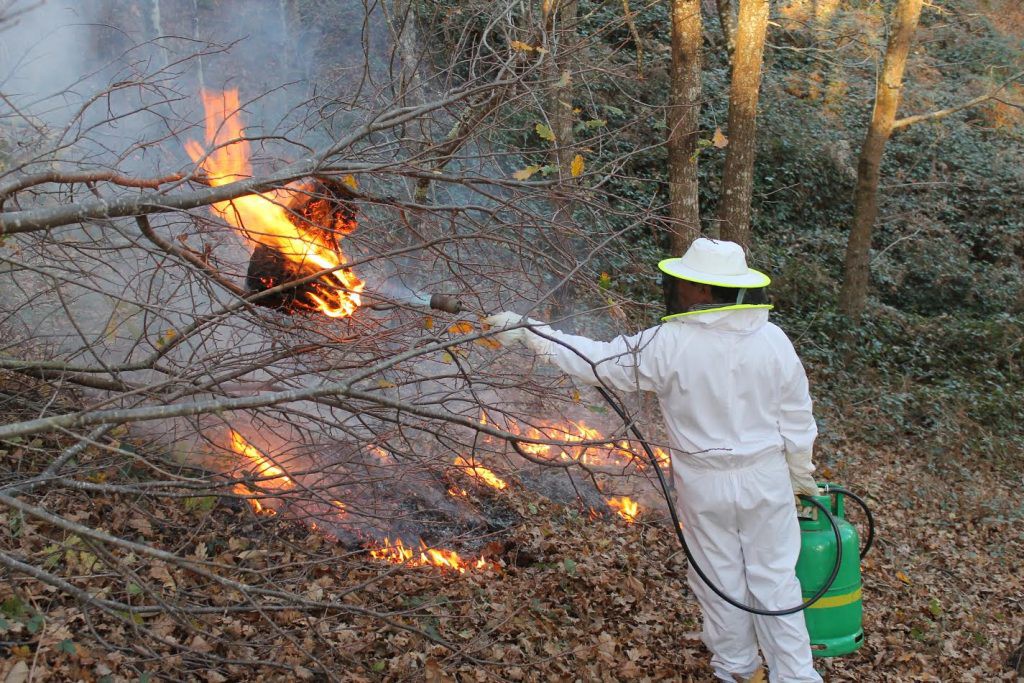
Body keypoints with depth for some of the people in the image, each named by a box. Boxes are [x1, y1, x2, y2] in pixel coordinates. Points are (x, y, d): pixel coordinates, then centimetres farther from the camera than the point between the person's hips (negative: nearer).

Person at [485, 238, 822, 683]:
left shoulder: (669, 344, -19)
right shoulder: (772, 339, -11)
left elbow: (595, 361, -12)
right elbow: (797, 420, -3)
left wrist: (526, 331, -5)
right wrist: (802, 478, 12)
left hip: (705, 483, -2)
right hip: (765, 478, 2)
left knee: (721, 579, 17)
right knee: (775, 579, 14)